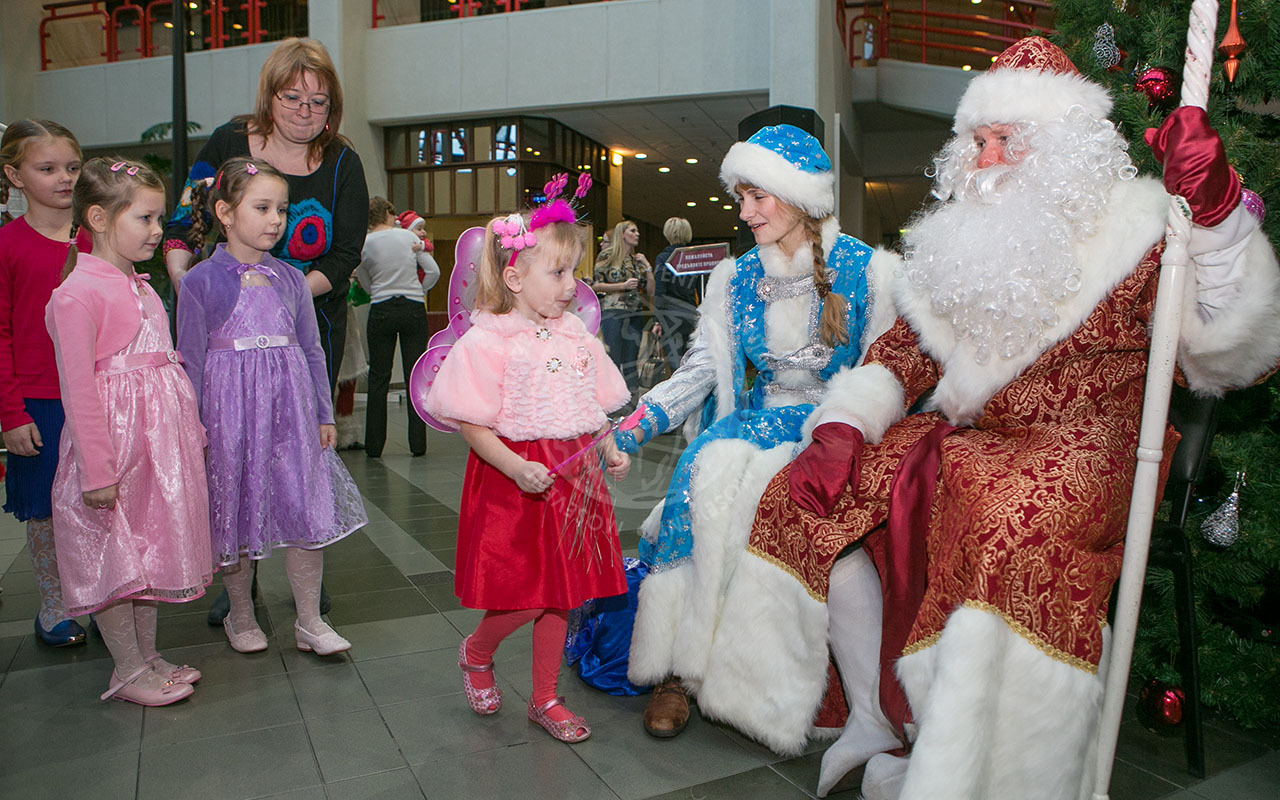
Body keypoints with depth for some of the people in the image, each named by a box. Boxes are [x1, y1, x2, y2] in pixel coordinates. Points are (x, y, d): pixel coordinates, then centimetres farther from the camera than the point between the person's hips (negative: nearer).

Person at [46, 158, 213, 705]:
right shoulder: (77, 293, -14)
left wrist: (192, 436, 19)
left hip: (160, 435, 9)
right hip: (113, 436, -8)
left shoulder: (141, 289, 12)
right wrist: (96, 469, -19)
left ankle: (148, 656, 29)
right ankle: (128, 669, 17)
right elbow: (78, 388, -17)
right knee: (111, 556, 4)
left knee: (151, 547, 16)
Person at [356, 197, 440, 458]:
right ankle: (418, 443, 4)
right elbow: (434, 271, 2)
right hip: (413, 309, 0)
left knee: (378, 378, 7)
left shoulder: (363, 244, 1)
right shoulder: (409, 236, 1)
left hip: (381, 311, 0)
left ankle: (374, 445, 9)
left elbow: (366, 285, 8)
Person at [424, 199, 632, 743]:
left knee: (561, 593, 13)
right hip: (514, 479, -6)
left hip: (574, 472, 6)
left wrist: (610, 451, 3)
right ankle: (475, 652, 30)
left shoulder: (575, 333, 7)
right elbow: (472, 425, -15)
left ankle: (544, 698, 30)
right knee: (528, 596, -4)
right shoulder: (487, 340, -13)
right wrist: (517, 468, -24)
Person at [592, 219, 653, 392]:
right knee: (613, 361, -9)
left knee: (631, 363, 5)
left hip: (635, 314, 5)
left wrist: (648, 267, 5)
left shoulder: (638, 260, 17)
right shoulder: (608, 256, 2)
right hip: (612, 312, -5)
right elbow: (595, 285, -5)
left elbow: (650, 291, 14)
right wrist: (623, 286, -11)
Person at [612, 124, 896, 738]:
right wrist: (636, 426, -11)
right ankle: (678, 668, -23)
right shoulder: (734, 279, 10)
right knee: (705, 473, -30)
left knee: (760, 488, -34)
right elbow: (701, 368, 4)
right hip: (756, 419, 3)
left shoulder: (866, 272, -2)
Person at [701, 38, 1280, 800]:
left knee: (1008, 522, -38)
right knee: (824, 489, -9)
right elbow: (903, 355, 15)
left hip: (1075, 455, -6)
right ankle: (878, 724, 2)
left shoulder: (1136, 234, -1)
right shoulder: (962, 239, 15)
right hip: (965, 442, 6)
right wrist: (841, 427, -3)